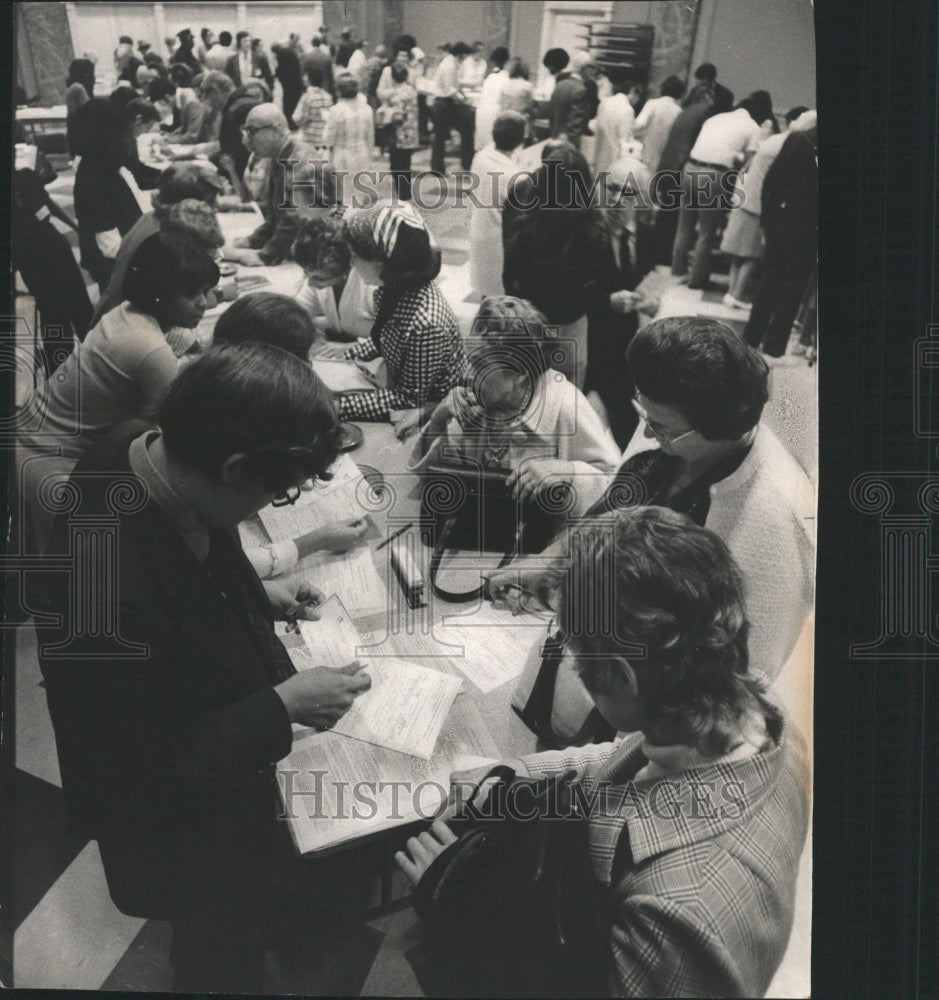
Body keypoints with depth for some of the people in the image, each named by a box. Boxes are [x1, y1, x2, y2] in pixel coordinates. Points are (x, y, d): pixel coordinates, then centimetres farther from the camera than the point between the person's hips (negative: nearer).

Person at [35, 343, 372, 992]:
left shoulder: (150, 452, -17)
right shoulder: (111, 591, -43)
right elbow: (143, 783, -30)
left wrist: (257, 597, -2)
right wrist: (282, 706, -28)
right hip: (183, 834, -7)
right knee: (225, 960, 22)